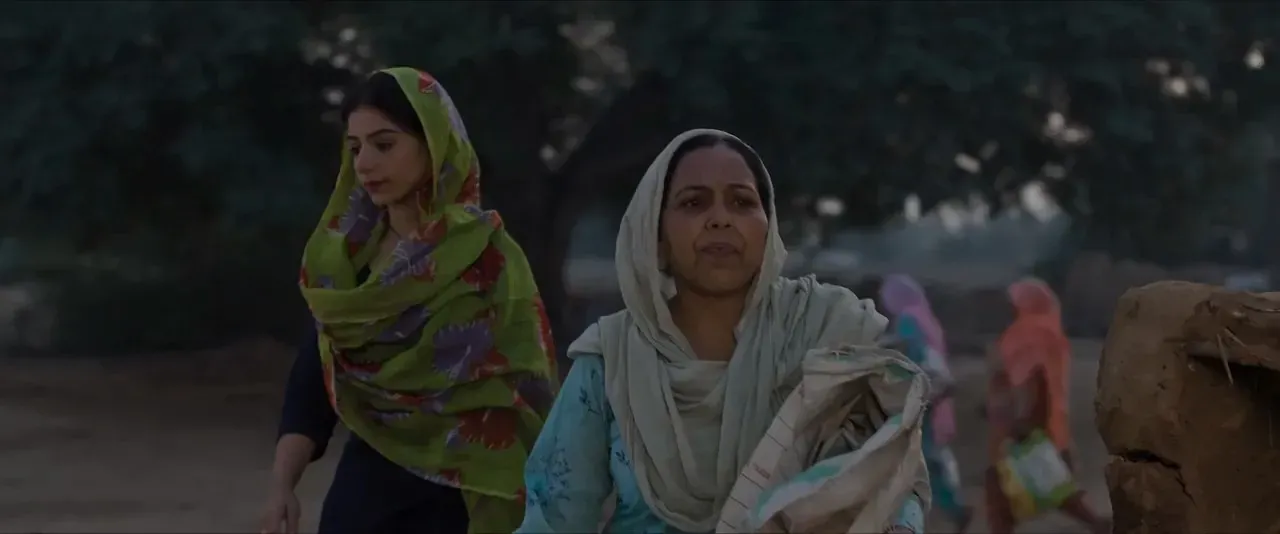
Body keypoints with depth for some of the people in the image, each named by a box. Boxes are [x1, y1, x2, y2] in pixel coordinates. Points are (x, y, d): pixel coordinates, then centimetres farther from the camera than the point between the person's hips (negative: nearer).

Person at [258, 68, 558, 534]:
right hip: (361, 486, 4)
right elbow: (315, 372, 3)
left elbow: (524, 395, -12)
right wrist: (282, 485, -9)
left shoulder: (486, 257, -9)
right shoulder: (344, 254, 6)